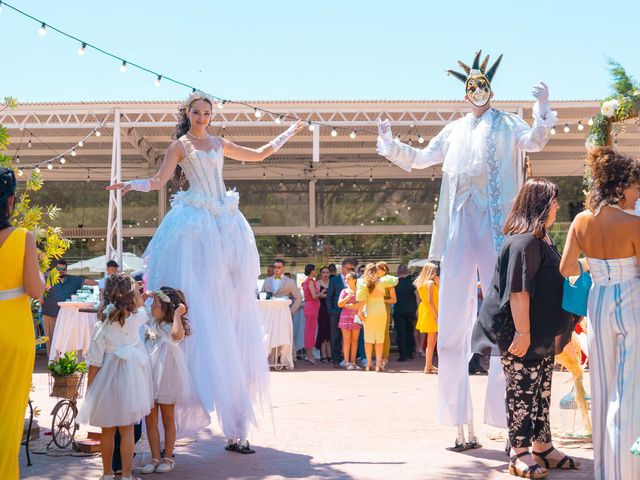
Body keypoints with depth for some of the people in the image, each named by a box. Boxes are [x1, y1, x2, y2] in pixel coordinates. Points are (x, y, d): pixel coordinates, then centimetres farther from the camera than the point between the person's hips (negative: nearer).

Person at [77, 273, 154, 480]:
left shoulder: (102, 326, -13)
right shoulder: (136, 318, -9)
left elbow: (94, 364, -9)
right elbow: (141, 308, 20)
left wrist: (89, 391, 1)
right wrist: (134, 288, 28)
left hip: (107, 381, -1)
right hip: (130, 379, 1)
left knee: (107, 431, 13)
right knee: (127, 430, 8)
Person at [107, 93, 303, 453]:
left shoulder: (219, 143, 18)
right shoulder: (180, 146, 3)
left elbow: (257, 155, 30)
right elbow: (160, 181, -7)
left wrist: (288, 134, 36)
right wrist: (133, 184, -26)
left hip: (227, 225, 6)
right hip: (196, 225, -5)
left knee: (232, 308, 2)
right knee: (200, 305, -10)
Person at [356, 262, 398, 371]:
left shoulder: (363, 282, -1)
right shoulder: (382, 281, -1)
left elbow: (361, 298, -9)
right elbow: (395, 280, 15)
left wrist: (360, 311, -6)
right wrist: (385, 275, 25)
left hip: (368, 310, 1)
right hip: (380, 309, -1)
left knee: (368, 337, 6)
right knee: (380, 338, 3)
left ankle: (369, 363, 6)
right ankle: (378, 364, 2)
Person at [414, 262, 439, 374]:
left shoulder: (421, 283, 12)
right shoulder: (430, 283, -12)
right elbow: (431, 301, -19)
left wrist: (438, 283, 9)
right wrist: (436, 316, -20)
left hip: (425, 312, 9)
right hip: (431, 314, -9)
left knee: (432, 340, 17)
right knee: (431, 341, -5)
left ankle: (429, 365, 22)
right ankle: (428, 367, -3)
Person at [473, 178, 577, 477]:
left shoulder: (542, 239, 15)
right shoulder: (524, 241, -18)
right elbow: (518, 290, -23)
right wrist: (523, 332, -25)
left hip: (542, 335, 10)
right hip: (524, 334, -10)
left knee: (542, 391, 13)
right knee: (522, 391, -3)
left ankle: (542, 447, 22)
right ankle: (520, 454, 3)